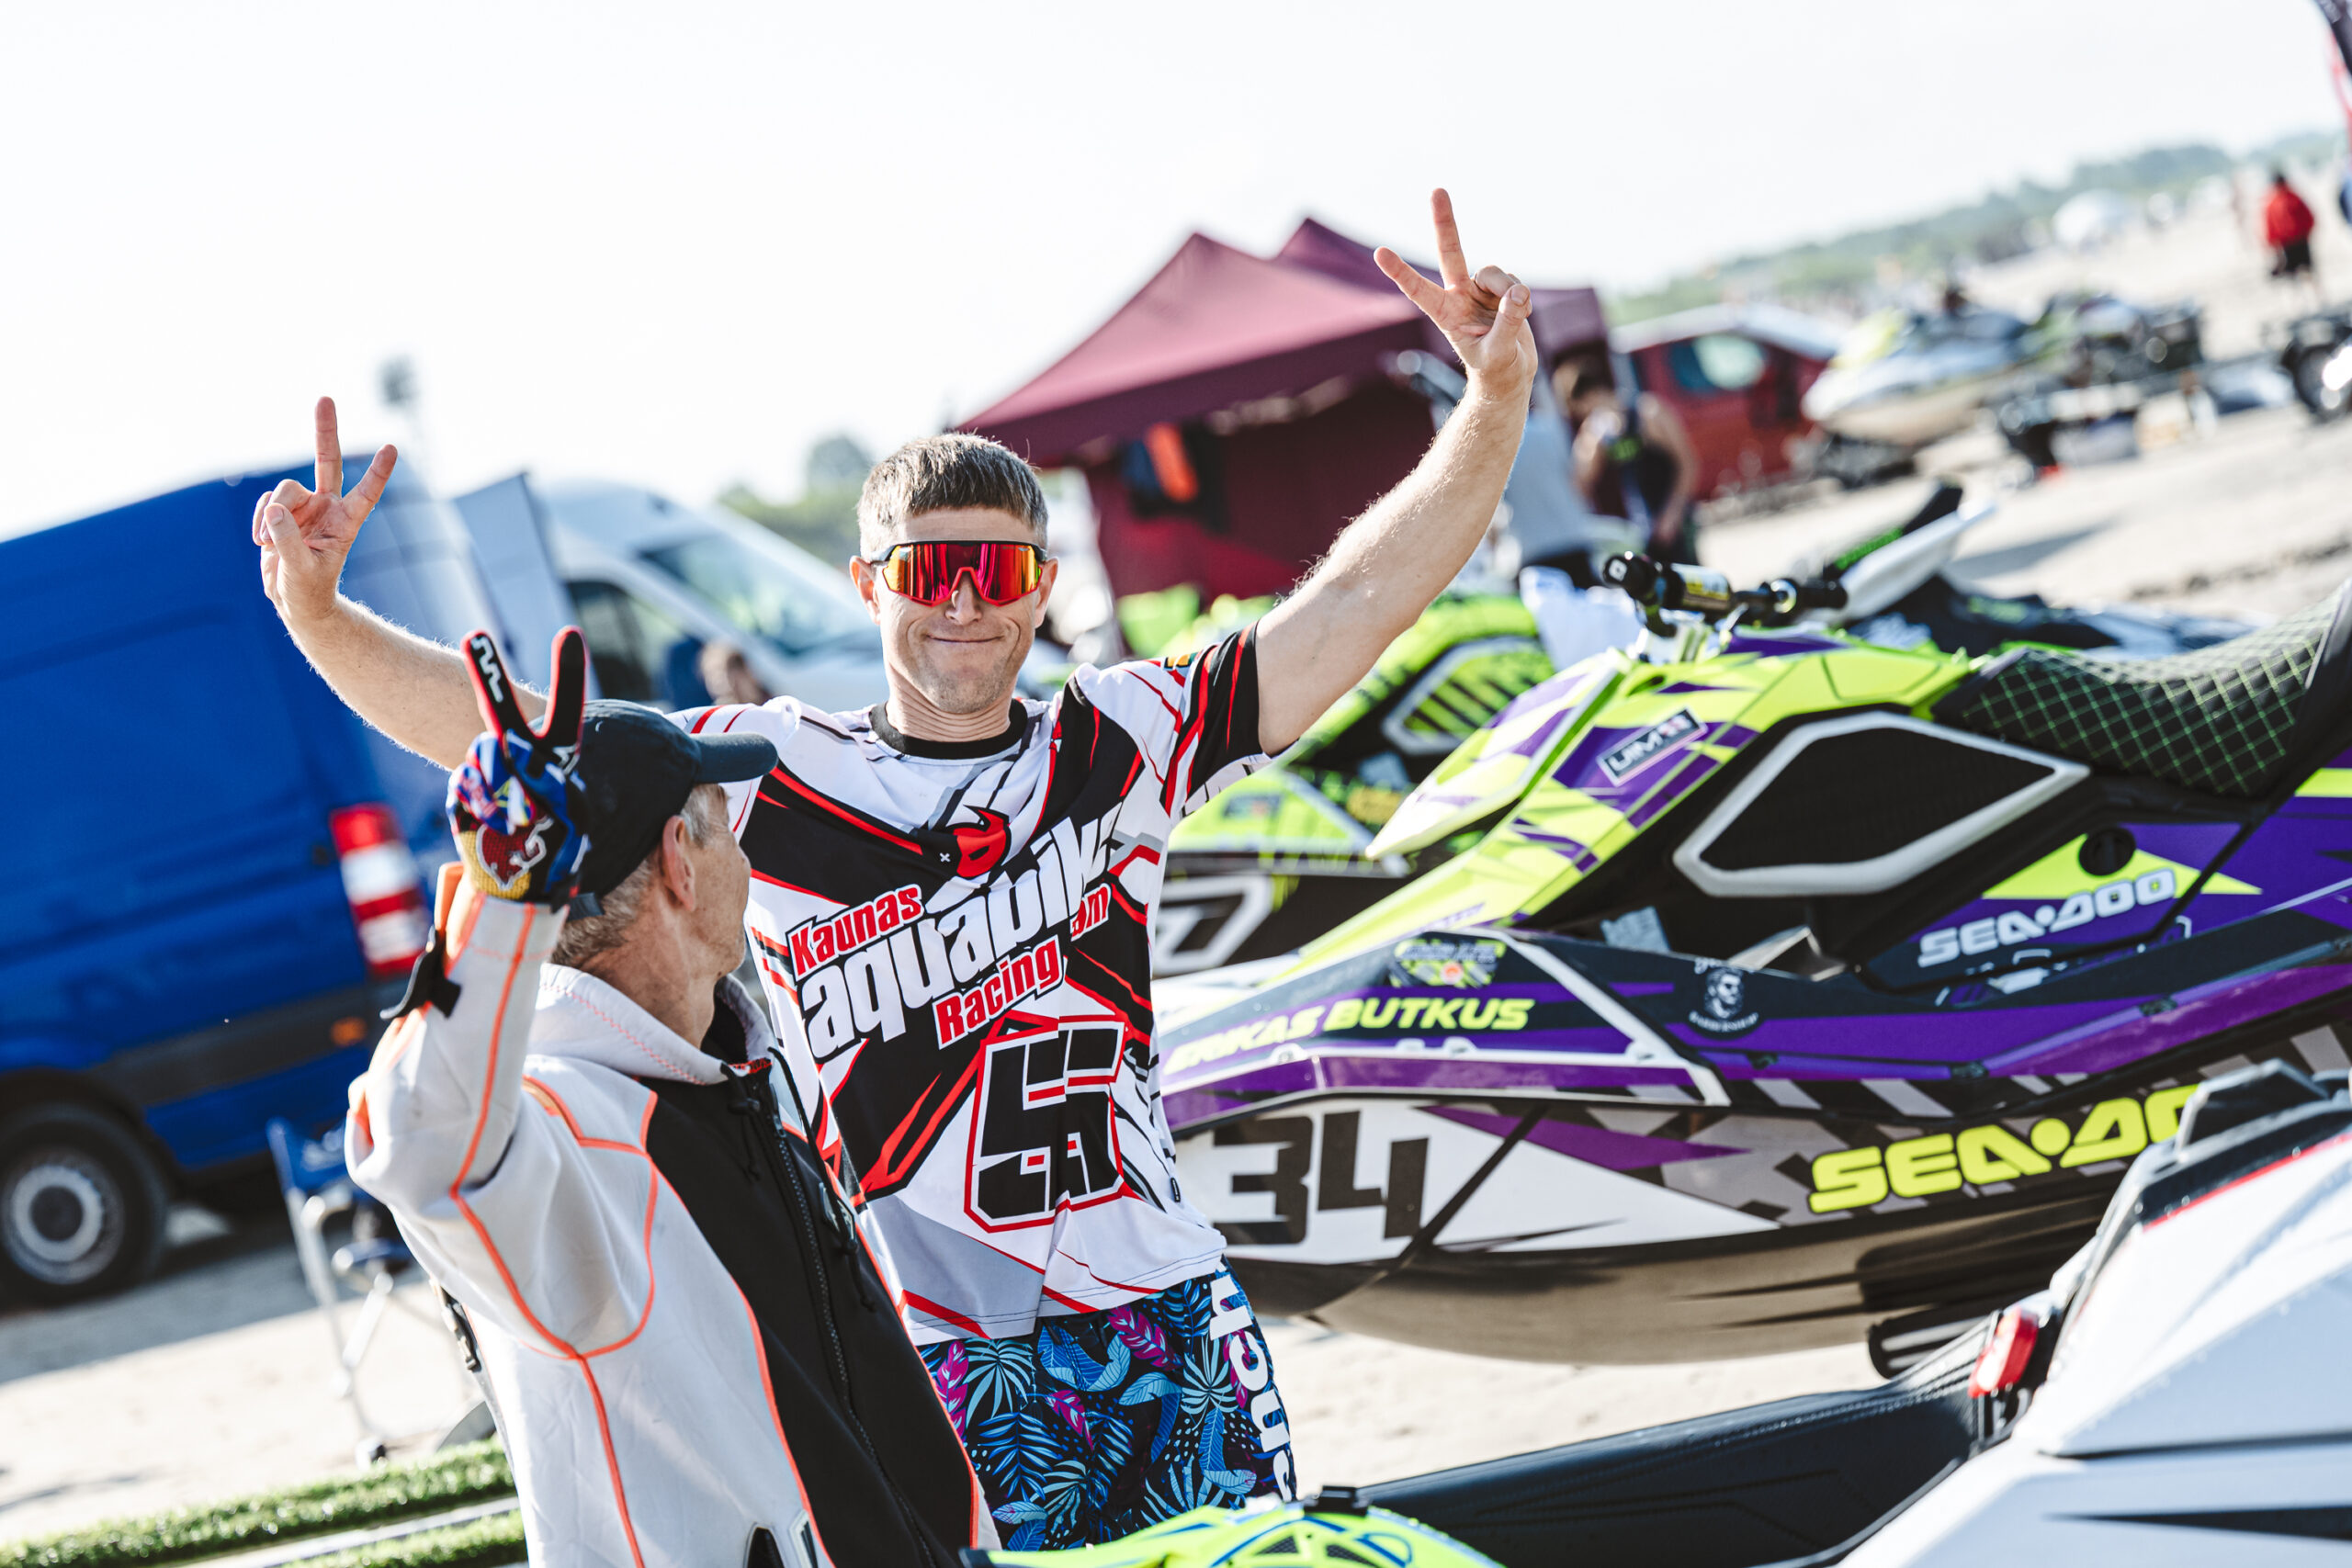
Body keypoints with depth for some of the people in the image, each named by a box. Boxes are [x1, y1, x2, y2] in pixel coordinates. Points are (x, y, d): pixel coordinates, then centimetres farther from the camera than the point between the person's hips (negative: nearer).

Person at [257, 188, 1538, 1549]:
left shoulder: (1123, 742, 4)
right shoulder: (775, 776, -1)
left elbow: (1356, 603, 0)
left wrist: (1497, 400, -10)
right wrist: (323, 618, -19)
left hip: (1171, 1320, 3)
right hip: (937, 1366, -3)